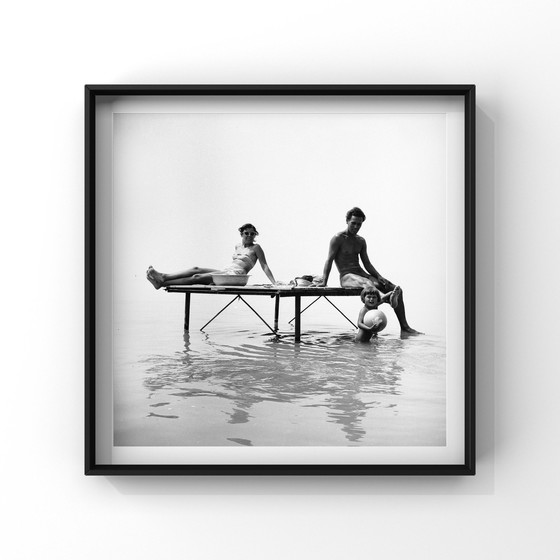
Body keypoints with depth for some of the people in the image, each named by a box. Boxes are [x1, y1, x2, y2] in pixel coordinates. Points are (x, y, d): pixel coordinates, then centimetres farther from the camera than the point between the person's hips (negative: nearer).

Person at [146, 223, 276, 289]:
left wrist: (275, 283, -6)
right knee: (196, 269, -12)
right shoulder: (238, 246, 25)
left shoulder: (256, 248, 5)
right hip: (225, 271, 8)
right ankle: (164, 277, -21)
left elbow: (265, 266, 2)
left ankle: (162, 283, -26)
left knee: (197, 277, -19)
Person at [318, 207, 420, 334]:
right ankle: (387, 297, -76)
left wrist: (379, 277, 1)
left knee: (396, 289, -9)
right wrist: (324, 282, -19)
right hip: (347, 276, -7)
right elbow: (329, 260, -8)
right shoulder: (338, 239, -1)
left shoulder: (361, 241, 19)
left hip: (361, 274, 7)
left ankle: (404, 326, -14)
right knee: (367, 283, -42)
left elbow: (367, 264, 18)